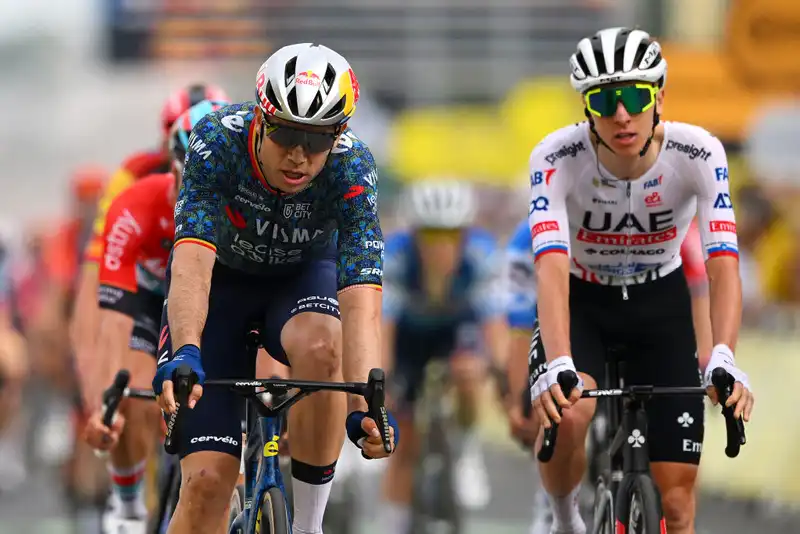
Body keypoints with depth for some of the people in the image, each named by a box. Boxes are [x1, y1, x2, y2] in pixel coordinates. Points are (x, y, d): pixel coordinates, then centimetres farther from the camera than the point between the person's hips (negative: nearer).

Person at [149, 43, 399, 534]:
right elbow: (192, 262, -43)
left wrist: (366, 407, -54)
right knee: (207, 479, -14)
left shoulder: (353, 167, -30)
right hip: (221, 279, 0)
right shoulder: (218, 141, -32)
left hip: (302, 275, 1)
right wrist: (185, 354, -61)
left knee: (319, 346, -37)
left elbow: (361, 300, -39)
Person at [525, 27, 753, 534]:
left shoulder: (698, 154, -25)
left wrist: (723, 360, -51)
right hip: (581, 302, -1)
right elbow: (552, 268, -39)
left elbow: (723, 264, -34)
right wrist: (558, 365, -55)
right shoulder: (557, 158, -28)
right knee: (565, 417, -33)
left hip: (661, 304, 1)